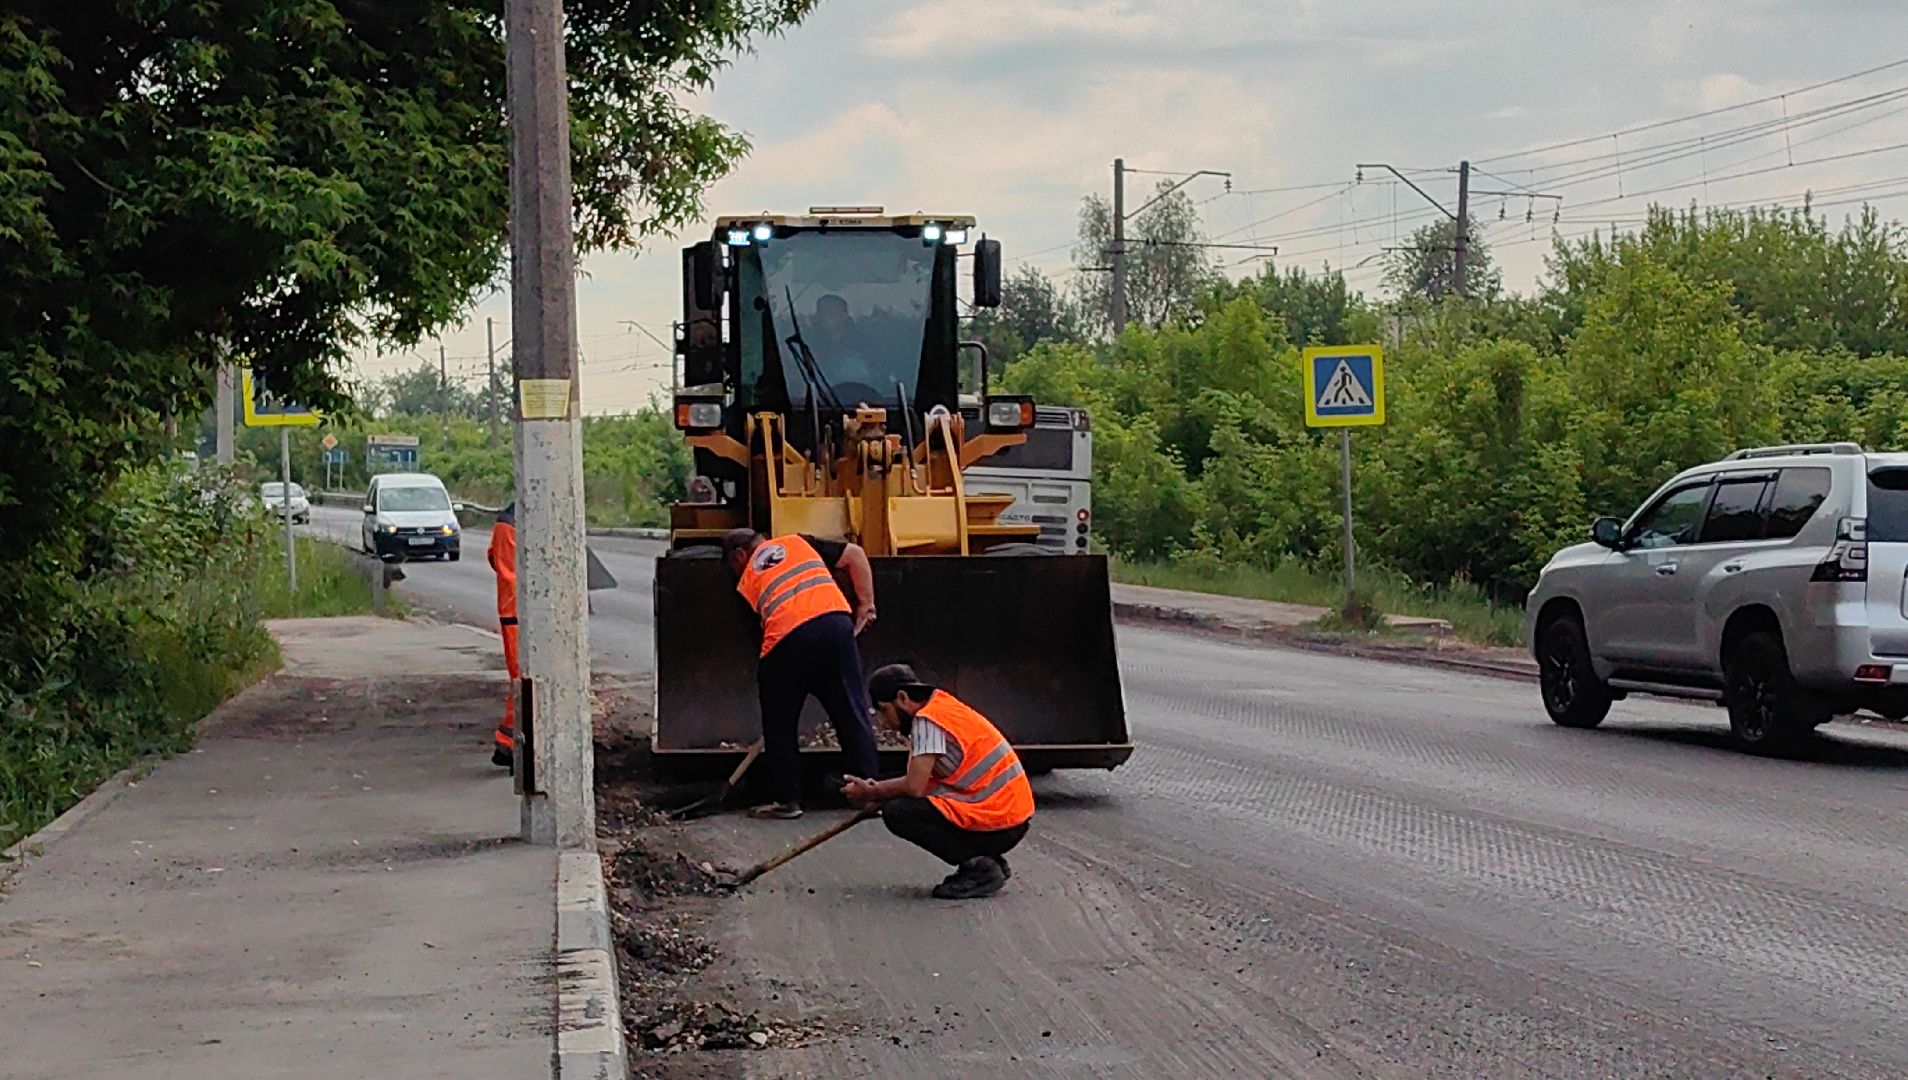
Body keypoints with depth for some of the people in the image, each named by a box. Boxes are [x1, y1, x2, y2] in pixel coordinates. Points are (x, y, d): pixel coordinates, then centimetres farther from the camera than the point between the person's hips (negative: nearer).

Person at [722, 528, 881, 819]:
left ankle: (785, 799, 17)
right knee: (852, 714, 11)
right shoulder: (796, 543, 26)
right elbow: (856, 555, 21)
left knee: (779, 726, 15)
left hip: (785, 641, -2)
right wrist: (865, 604, 25)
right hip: (836, 623, 2)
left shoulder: (746, 582, 22)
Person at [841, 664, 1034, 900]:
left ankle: (979, 868, -10)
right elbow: (922, 781, 17)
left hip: (996, 824, -10)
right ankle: (986, 860, 13)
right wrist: (878, 790, 7)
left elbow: (914, 787, -18)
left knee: (897, 813, -14)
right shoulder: (943, 708, 17)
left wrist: (872, 793, -2)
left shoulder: (926, 719, -12)